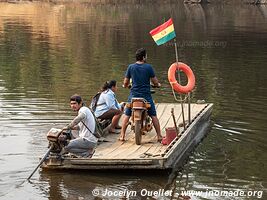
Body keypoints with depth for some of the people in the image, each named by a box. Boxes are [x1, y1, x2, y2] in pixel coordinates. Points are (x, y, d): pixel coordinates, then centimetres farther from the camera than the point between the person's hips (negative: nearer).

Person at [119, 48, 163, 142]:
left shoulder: (131, 67, -1)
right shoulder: (148, 67, -6)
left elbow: (125, 83, 5)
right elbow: (155, 82, -2)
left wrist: (125, 85, 28)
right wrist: (158, 84, 22)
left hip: (133, 95, 1)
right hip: (146, 95, -1)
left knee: (126, 115, 11)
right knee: (153, 116, 10)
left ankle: (122, 135, 7)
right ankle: (159, 136, 11)